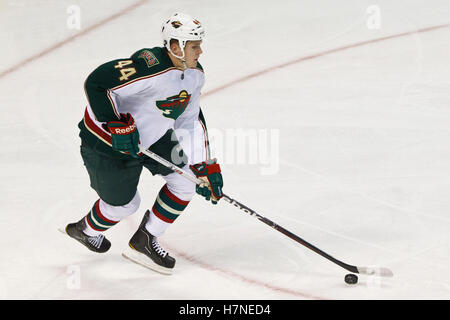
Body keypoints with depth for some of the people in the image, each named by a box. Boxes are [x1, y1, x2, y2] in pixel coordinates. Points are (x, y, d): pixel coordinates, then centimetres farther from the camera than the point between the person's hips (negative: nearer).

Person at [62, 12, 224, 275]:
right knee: (124, 203, 8)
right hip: (107, 140, -8)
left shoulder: (195, 74, -5)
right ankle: (85, 230, 44)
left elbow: (190, 121, 3)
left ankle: (144, 241, 17)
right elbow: (96, 84, -34)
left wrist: (204, 167, -2)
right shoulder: (150, 67, -34)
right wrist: (117, 124, -36)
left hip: (151, 135, 8)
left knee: (187, 179, -1)